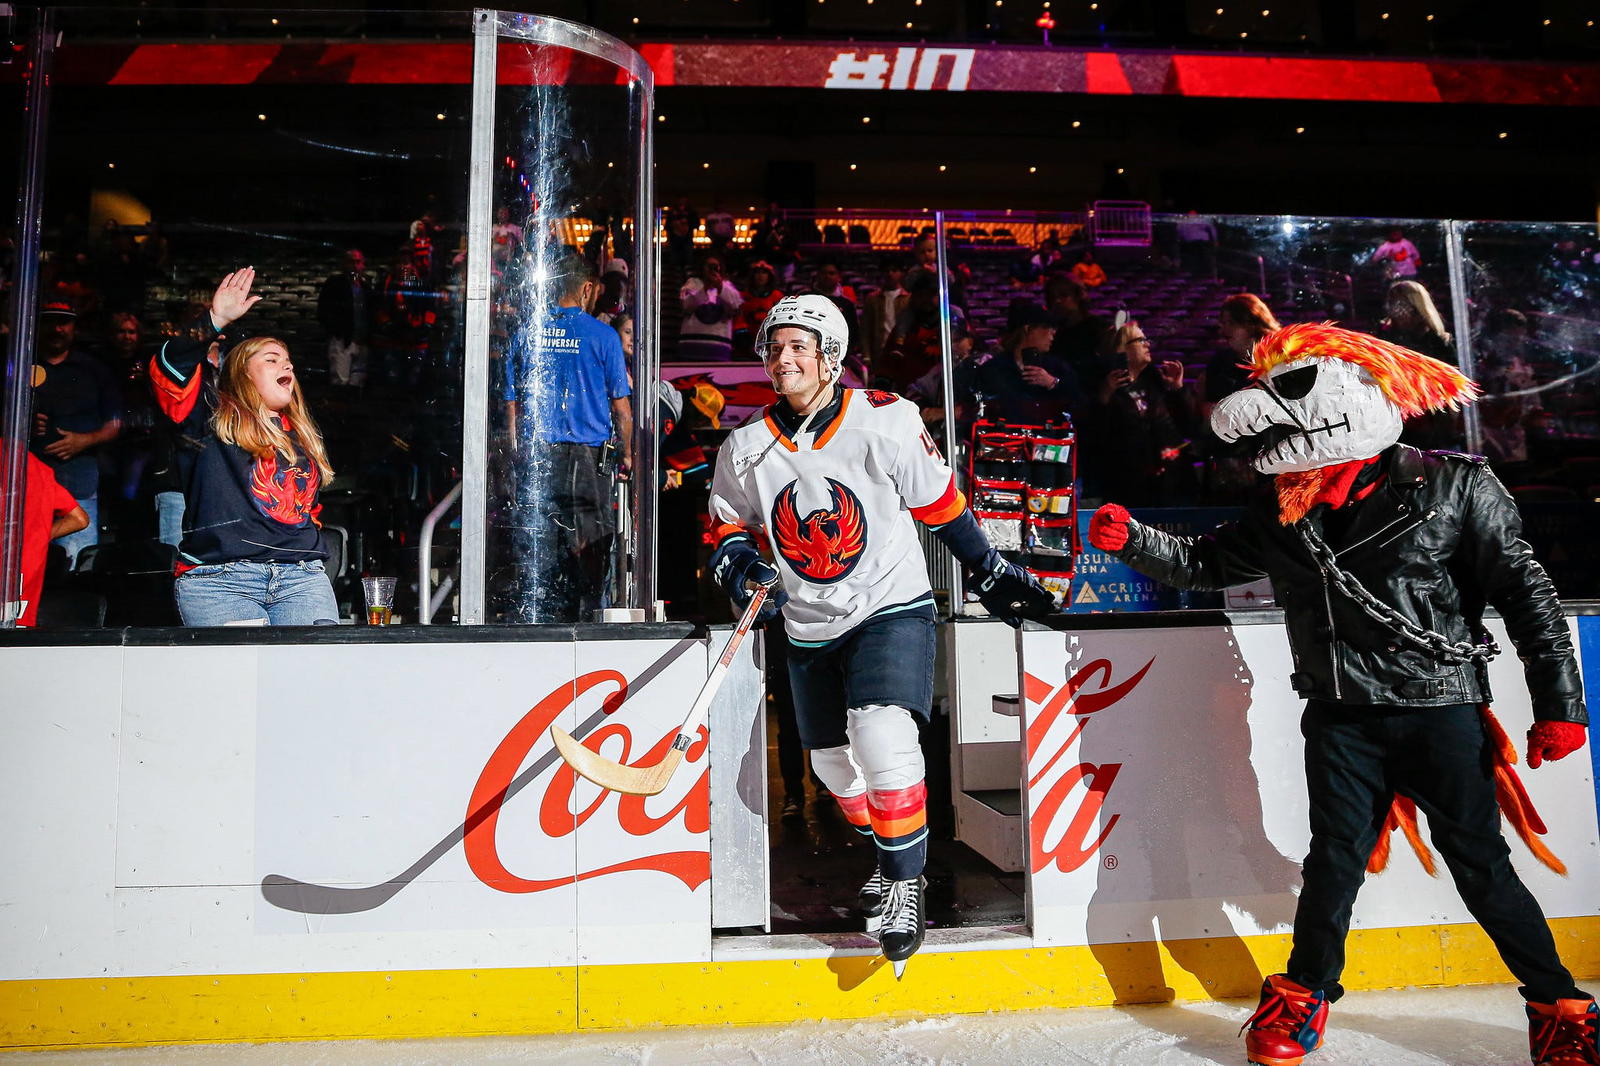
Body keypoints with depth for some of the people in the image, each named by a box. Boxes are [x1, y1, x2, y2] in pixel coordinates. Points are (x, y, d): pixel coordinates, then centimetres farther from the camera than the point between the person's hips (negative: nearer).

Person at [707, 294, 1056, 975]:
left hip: (891, 607, -5)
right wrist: (740, 568, -11)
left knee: (881, 734, -24)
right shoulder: (746, 449, -2)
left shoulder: (884, 421, -13)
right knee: (833, 762, 13)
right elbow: (727, 526, 10)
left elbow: (941, 503, -2)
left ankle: (905, 882, -4)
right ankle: (890, 854, 40)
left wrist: (990, 573, 3)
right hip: (809, 630, 5)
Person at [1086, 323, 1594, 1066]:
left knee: (1481, 865, 5)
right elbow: (1205, 563, 10)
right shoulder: (1284, 517, 3)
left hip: (1441, 711, -3)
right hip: (1342, 719, 3)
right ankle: (1305, 993, 26)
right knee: (1335, 859, 8)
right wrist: (1133, 540, -7)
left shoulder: (1453, 488, -8)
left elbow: (1525, 593, -6)